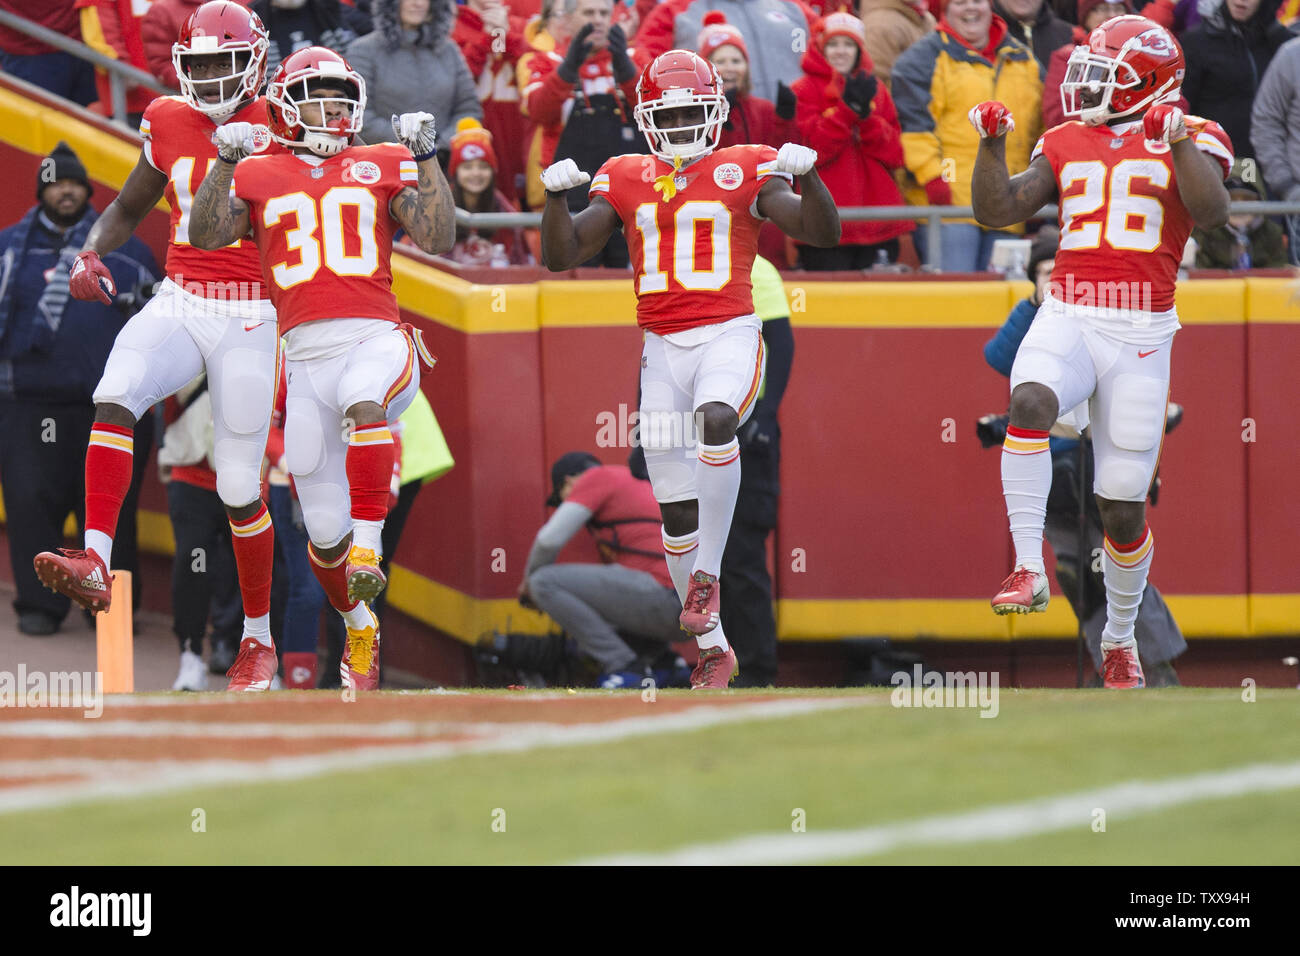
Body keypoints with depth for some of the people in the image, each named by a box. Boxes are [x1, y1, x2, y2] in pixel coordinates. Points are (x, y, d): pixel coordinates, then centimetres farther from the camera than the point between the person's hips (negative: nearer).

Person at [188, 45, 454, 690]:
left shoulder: (381, 168, 13)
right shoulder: (260, 177, 14)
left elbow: (439, 239, 4)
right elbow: (205, 236, 1)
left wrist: (425, 157, -2)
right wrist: (226, 161, -7)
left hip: (377, 341, -2)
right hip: (305, 355, 2)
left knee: (362, 402, -41)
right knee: (324, 528, 5)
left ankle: (368, 551, -40)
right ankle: (360, 628, 30)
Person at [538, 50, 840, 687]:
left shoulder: (745, 173, 2)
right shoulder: (626, 182, 10)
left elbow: (823, 233, -3)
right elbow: (560, 257, 8)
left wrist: (806, 175, -20)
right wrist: (557, 197, -9)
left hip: (729, 335, -3)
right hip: (663, 348, 4)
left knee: (716, 420, -37)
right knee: (676, 512, 3)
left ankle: (707, 573, -24)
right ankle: (712, 647, 16)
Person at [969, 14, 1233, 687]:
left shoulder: (1188, 141, 2)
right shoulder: (1067, 144, 13)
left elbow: (1211, 213, -16)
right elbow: (998, 211, 11)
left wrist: (1176, 140, -22)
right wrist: (993, 144, -2)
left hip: (1140, 332, -2)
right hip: (1066, 319, 2)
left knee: (1122, 504, 3)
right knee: (1030, 402, -33)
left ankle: (1119, 638, 25)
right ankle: (1029, 570, -32)